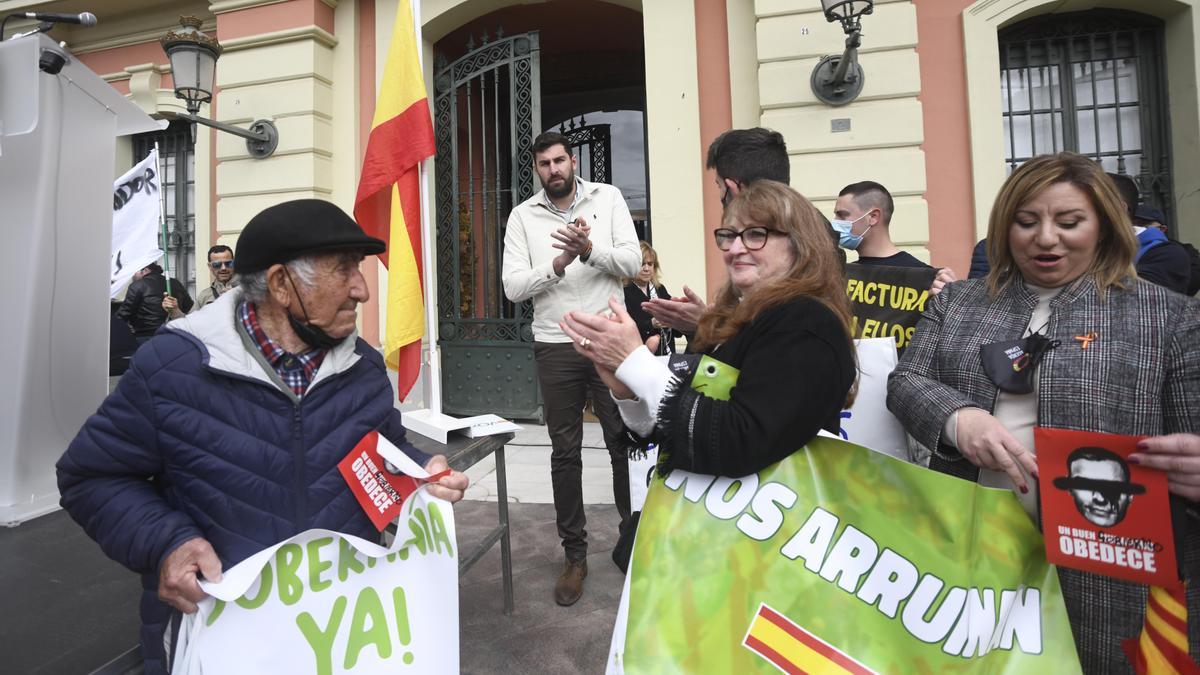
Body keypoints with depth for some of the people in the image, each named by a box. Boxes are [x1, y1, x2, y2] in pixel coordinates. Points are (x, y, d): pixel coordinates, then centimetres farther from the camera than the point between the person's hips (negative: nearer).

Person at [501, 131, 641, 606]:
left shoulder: (608, 198, 4)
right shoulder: (523, 215, 4)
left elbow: (632, 262, -5)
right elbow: (513, 287, -4)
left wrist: (591, 249, -22)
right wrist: (558, 264, -20)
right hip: (555, 347, 1)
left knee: (624, 442, 8)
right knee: (565, 452, 9)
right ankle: (575, 555, 24)